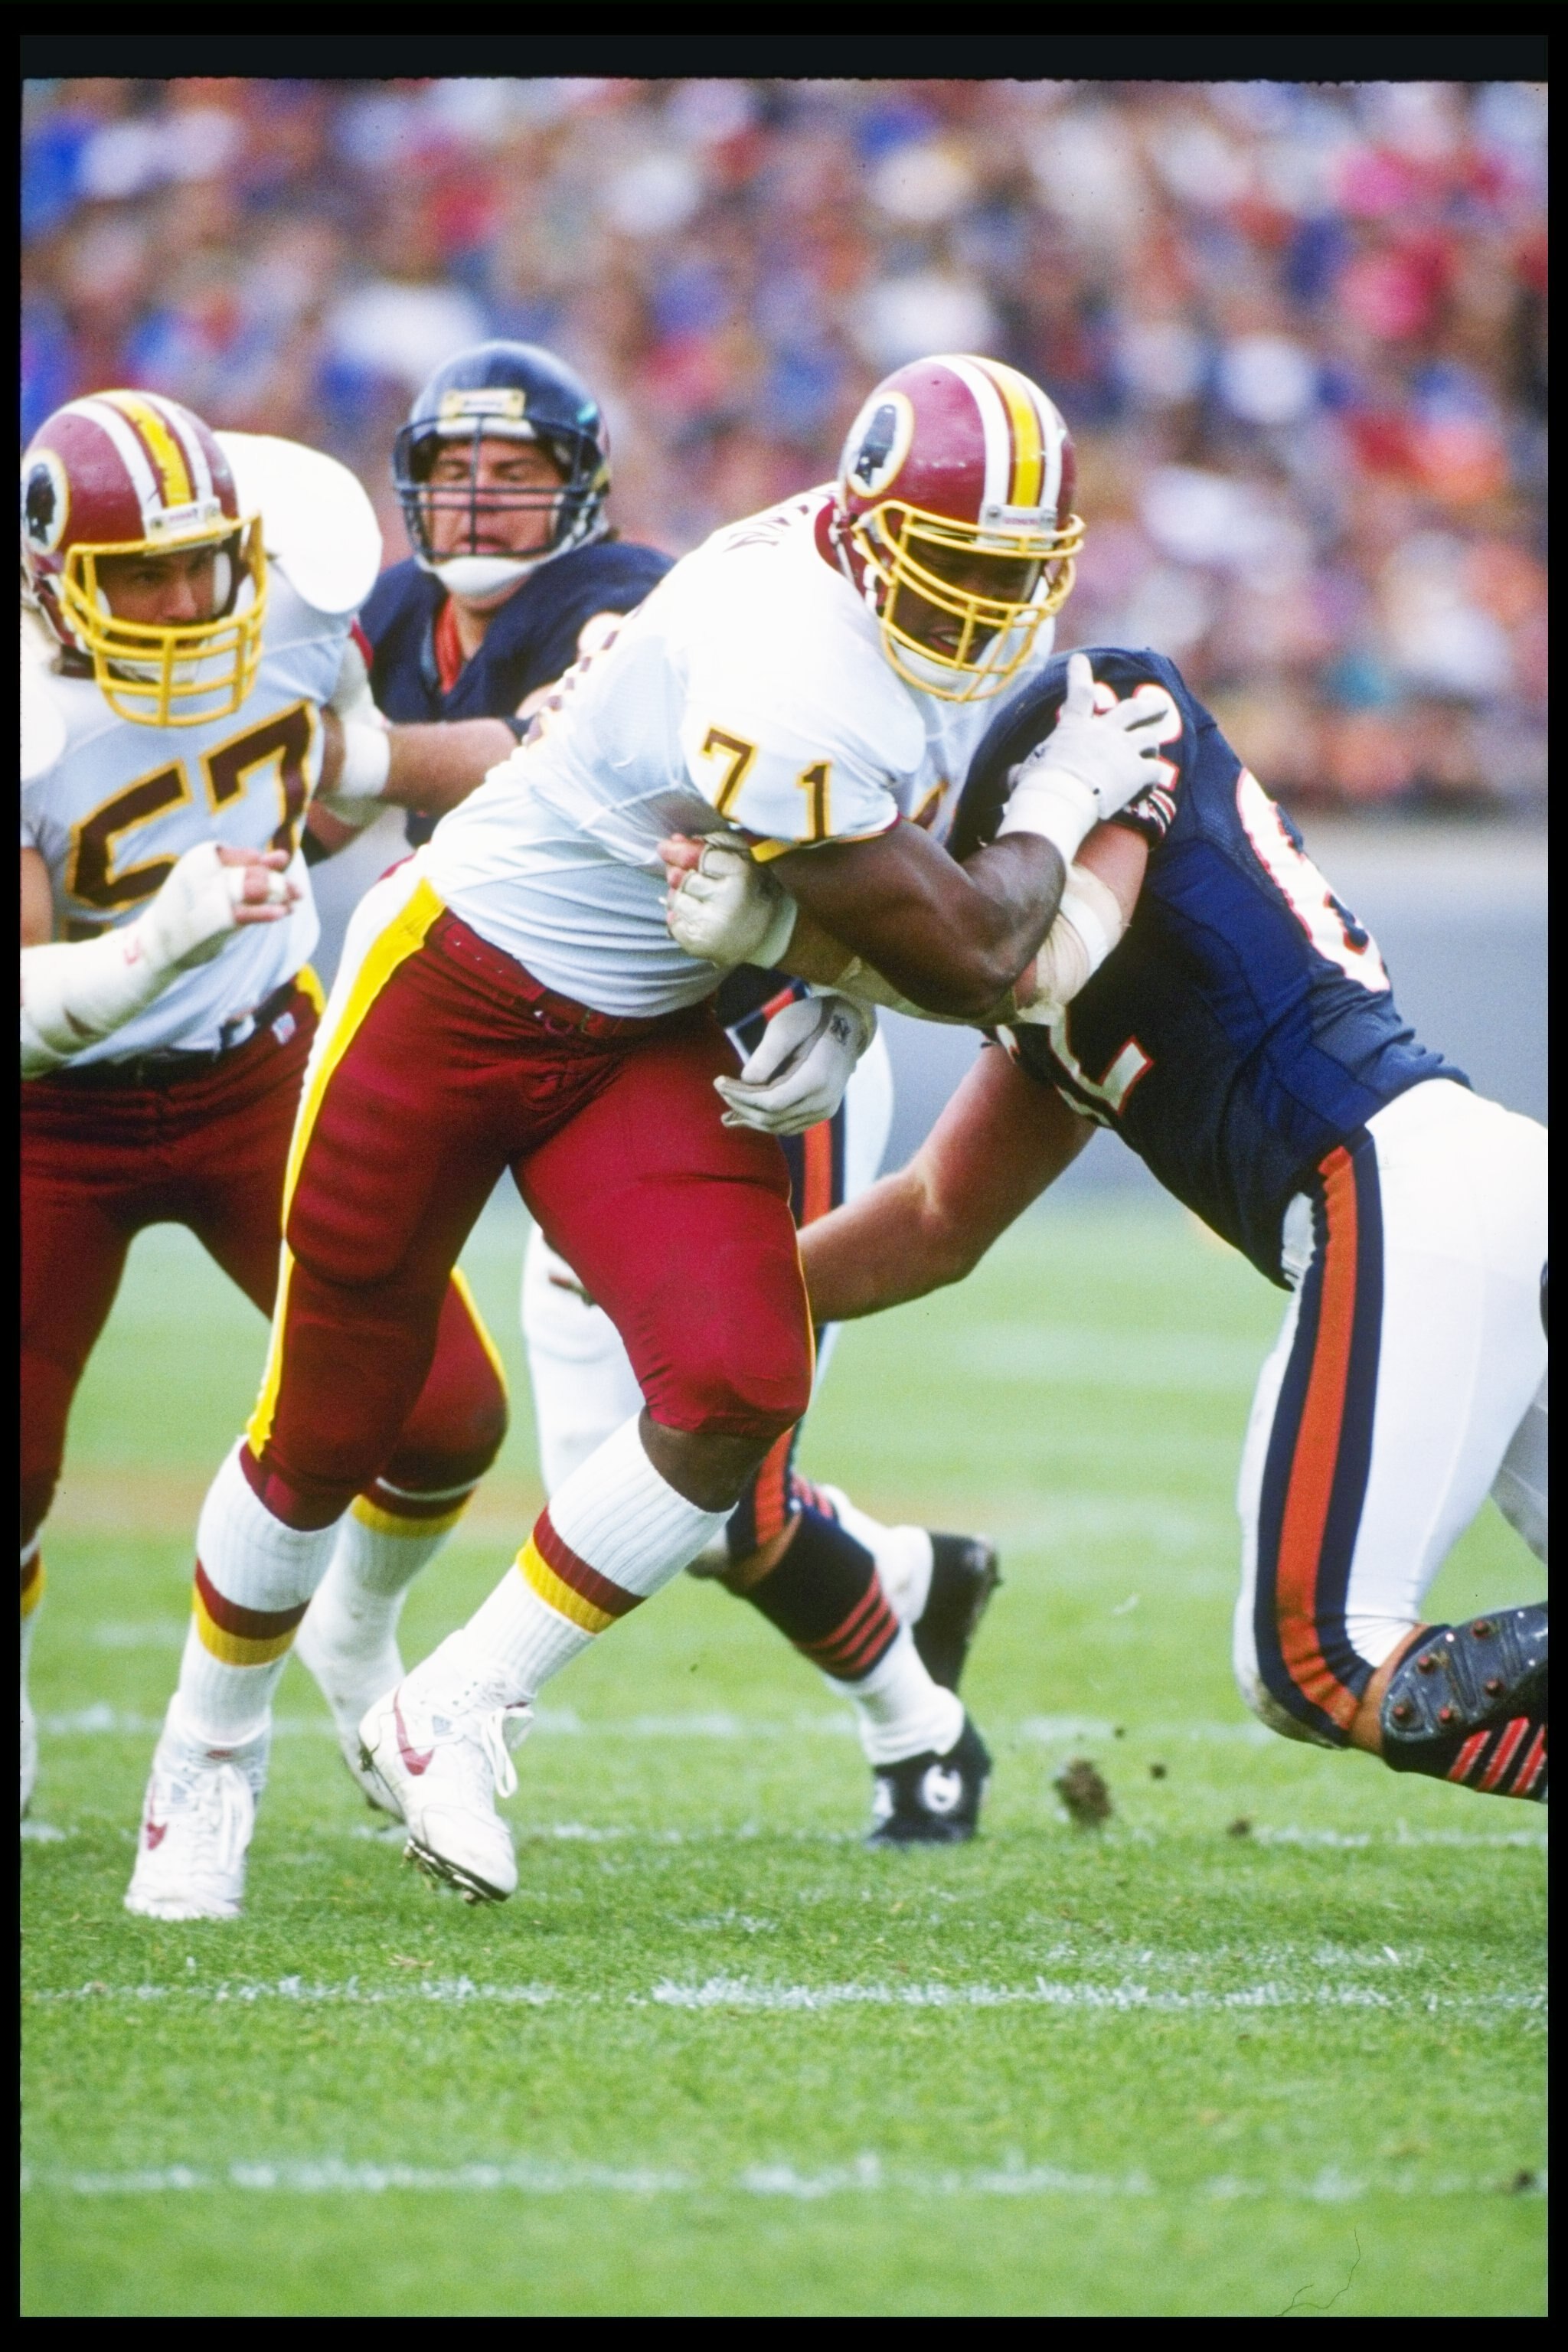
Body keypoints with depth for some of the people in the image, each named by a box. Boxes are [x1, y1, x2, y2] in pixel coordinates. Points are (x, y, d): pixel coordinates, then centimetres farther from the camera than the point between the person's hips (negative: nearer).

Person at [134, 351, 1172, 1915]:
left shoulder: (922, 585, -7)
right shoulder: (791, 687, -34)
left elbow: (881, 873, 12)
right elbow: (968, 963, -26)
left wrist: (835, 1008, -6)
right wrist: (1067, 801, -11)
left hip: (643, 1029, 7)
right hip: (455, 984, -7)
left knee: (737, 1388, -14)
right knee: (327, 1430, 7)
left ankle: (452, 1717, 1)